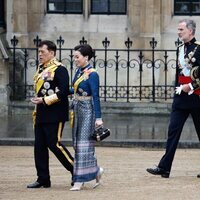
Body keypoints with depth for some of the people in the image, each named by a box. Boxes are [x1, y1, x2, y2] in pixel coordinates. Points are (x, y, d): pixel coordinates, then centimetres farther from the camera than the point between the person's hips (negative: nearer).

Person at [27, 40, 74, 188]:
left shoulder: (59, 69, -11)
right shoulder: (41, 69, 15)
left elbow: (63, 92, -19)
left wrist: (44, 100, -20)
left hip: (54, 115, -9)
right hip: (41, 115, 9)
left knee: (54, 144, -8)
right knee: (39, 146, 6)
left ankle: (76, 170, 5)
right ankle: (43, 179, 11)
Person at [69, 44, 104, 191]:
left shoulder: (92, 74, -15)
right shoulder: (79, 72, 8)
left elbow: (95, 97, -18)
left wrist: (98, 118, -21)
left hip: (88, 112, -9)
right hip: (78, 111, 9)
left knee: (84, 145, -6)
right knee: (78, 144, 11)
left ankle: (79, 181, -4)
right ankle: (96, 170, 25)